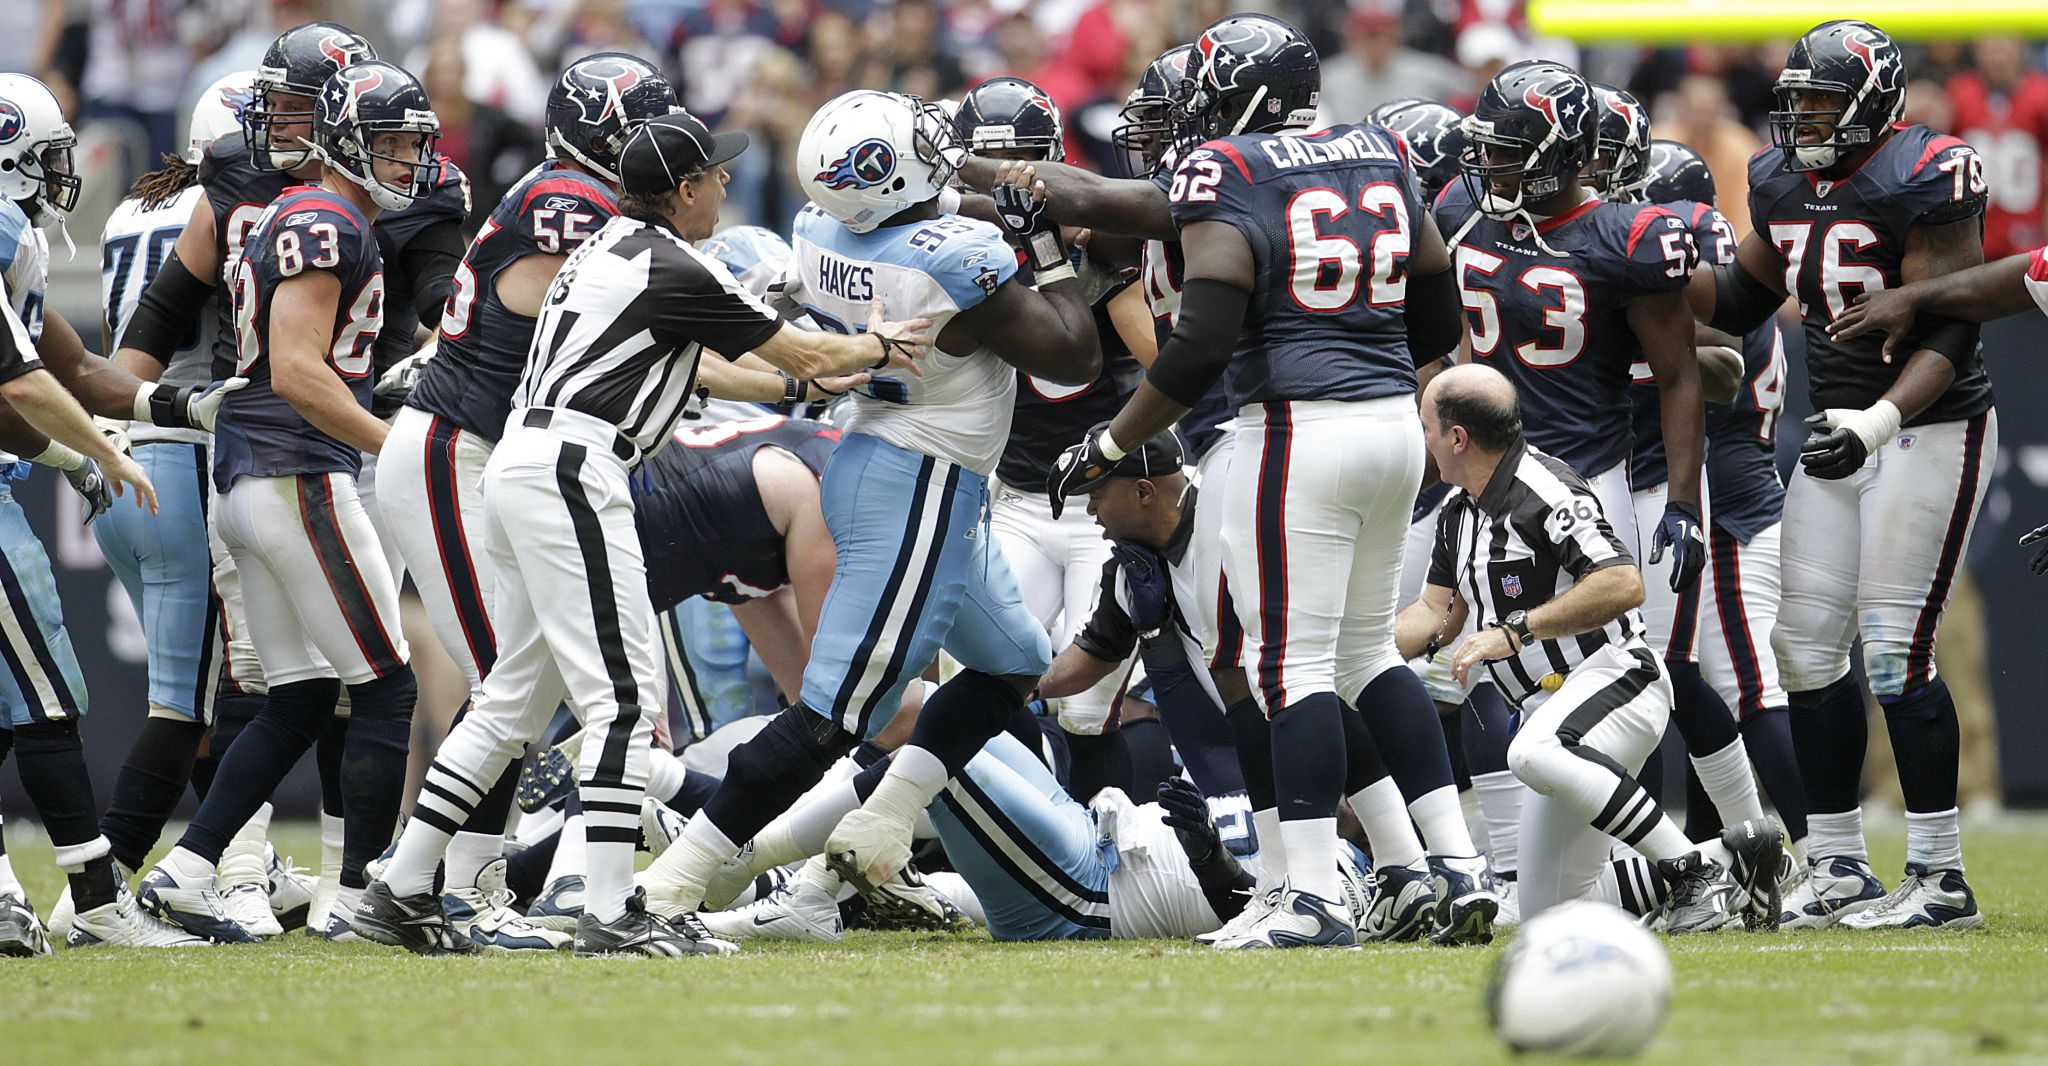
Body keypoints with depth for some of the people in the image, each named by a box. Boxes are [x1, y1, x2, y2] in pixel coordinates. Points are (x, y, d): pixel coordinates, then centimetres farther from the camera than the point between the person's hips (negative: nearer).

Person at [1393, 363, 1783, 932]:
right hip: (1551, 704, 10)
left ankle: (1696, 867, -32)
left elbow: (1624, 585, -26)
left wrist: (1516, 630, -25)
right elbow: (1436, 614, 17)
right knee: (1547, 917, 4)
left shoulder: (1546, 491, -16)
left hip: (1615, 677, -10)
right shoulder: (1459, 511, 14)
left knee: (1534, 754, -43)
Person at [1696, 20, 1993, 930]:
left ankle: (1940, 877, -7)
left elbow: (1949, 334, -19)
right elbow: (1745, 299, 21)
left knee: (1896, 646, -12)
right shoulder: (1782, 181, 8)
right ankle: (1838, 870, 12)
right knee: (1808, 643, 4)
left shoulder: (1923, 181, -16)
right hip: (1838, 433, 8)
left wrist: (1879, 422, -32)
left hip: (1931, 430, -8)